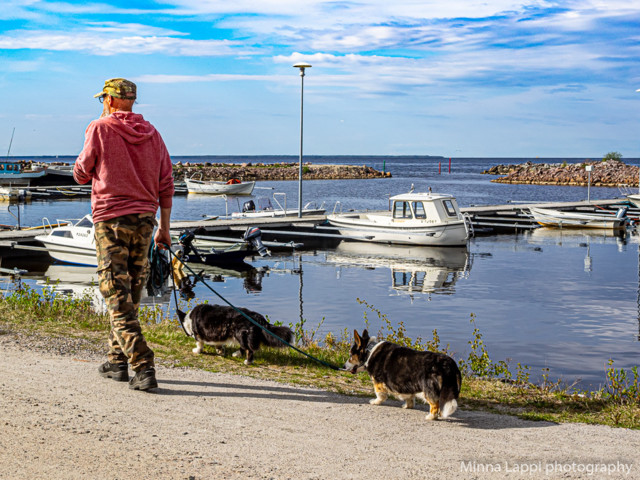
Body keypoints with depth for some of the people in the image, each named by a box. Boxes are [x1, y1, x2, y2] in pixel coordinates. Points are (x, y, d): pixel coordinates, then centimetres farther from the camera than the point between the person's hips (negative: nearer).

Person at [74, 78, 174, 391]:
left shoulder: (100, 129, -6)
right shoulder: (151, 133, 8)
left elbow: (81, 175, 3)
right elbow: (166, 183, 8)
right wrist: (163, 227, 15)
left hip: (110, 219, -5)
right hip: (144, 221, 5)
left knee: (118, 298, -6)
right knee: (130, 296, 15)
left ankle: (143, 367, -15)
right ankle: (116, 361, 25)